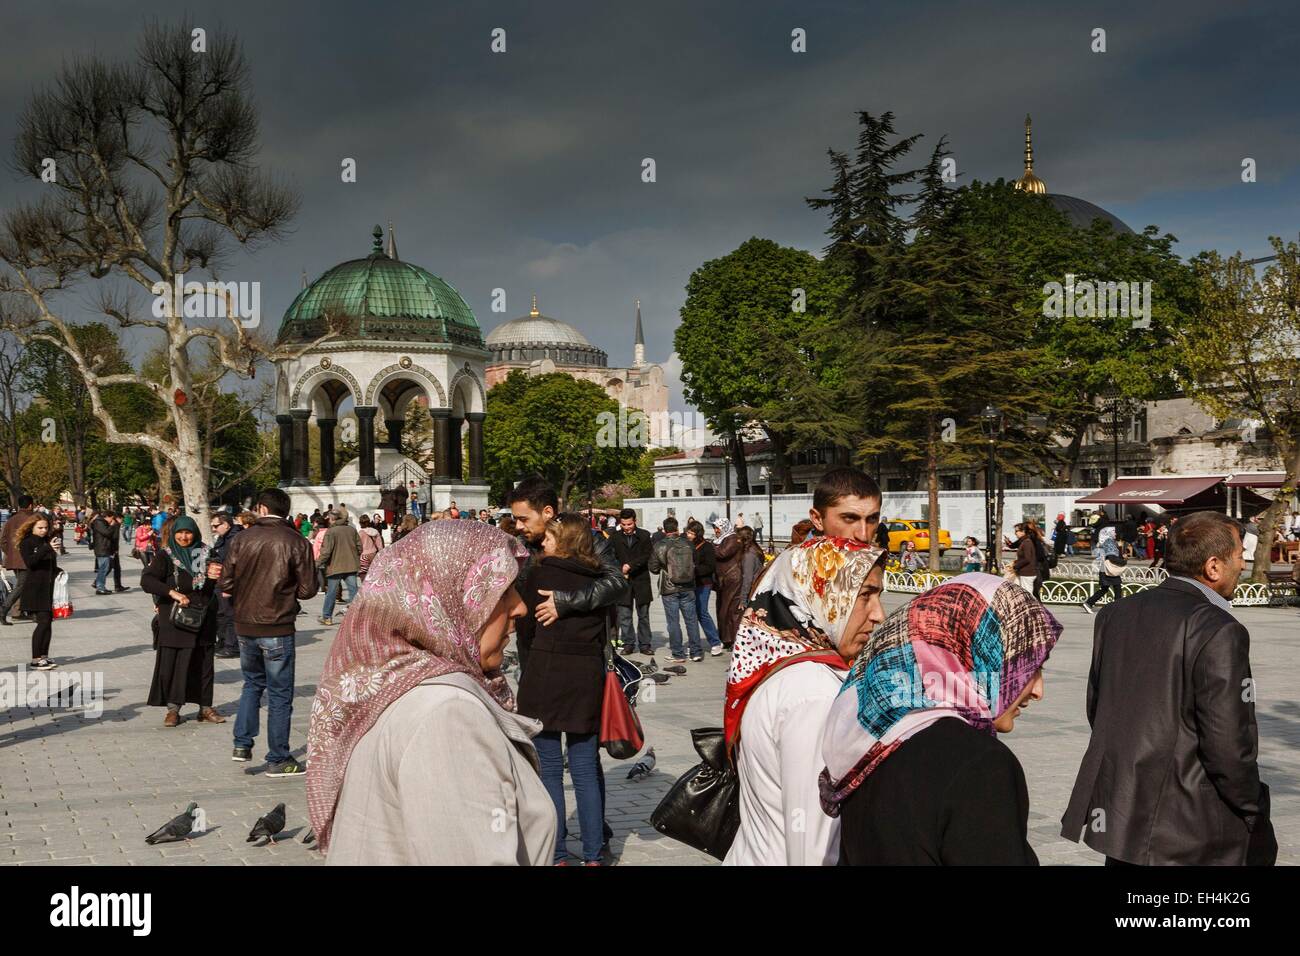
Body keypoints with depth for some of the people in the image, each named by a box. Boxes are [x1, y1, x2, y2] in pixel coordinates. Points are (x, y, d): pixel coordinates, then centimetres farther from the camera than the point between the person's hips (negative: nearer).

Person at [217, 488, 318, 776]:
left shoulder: (242, 538, -2)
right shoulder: (296, 542, -9)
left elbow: (225, 585, -2)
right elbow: (307, 590, -9)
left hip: (244, 626, 4)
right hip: (277, 628, -4)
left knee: (252, 683, 24)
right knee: (280, 694, 6)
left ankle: (242, 744, 21)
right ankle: (278, 760, 11)